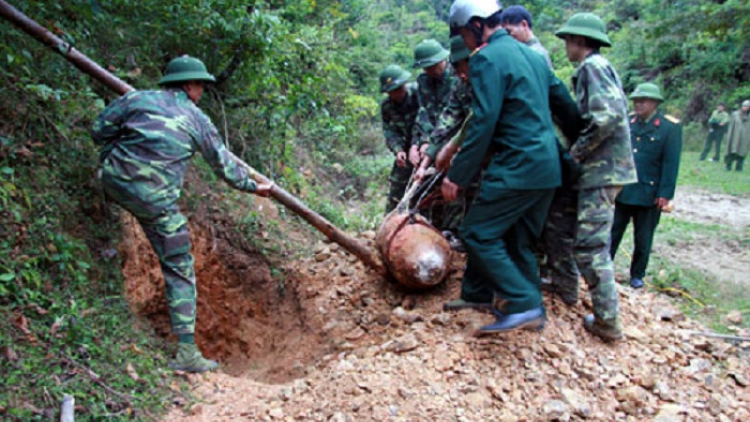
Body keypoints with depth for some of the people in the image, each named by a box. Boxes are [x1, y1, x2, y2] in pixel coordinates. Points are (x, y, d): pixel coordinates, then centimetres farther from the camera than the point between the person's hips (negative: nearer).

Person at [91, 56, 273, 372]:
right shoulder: (197, 119, 7)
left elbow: (99, 130, 8)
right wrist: (253, 187, 29)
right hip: (156, 200, -2)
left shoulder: (137, 98, 9)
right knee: (180, 271, 5)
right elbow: (224, 165, 14)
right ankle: (186, 353, 6)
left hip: (113, 182, 3)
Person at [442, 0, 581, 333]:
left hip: (517, 167, -9)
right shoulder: (532, 55, 16)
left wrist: (457, 176, -15)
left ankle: (523, 305, -7)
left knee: (477, 234, -3)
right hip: (547, 168, 9)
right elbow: (564, 101, 19)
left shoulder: (487, 58, -11)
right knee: (520, 241, 16)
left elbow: (483, 124, -18)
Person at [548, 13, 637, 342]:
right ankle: (564, 286, 33)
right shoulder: (596, 68, 19)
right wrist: (576, 153, 11)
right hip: (590, 168, 10)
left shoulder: (593, 66, -12)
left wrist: (576, 153, -16)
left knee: (590, 245, -8)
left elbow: (607, 117, -25)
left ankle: (607, 320, 0)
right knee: (559, 222, 19)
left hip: (601, 170, -10)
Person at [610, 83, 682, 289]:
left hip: (649, 194, -3)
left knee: (643, 239, 10)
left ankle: (637, 275, 24)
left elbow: (671, 162, -9)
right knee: (612, 233, 9)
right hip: (622, 191, 3)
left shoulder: (670, 127, -6)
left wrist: (665, 193, -13)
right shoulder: (628, 122, 6)